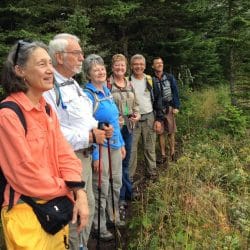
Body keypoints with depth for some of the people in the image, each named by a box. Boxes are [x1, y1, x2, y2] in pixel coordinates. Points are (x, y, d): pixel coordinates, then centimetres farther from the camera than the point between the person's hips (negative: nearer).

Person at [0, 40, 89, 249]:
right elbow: (25, 173, -21)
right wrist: (69, 188, -8)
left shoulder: (47, 110, 7)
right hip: (26, 212, -7)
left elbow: (64, 154, 2)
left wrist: (79, 193, -12)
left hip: (57, 205, 8)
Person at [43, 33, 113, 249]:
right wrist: (89, 137, -21)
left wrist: (99, 128, 1)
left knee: (88, 207, 21)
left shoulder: (74, 84, 14)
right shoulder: (49, 87, -19)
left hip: (85, 155, 10)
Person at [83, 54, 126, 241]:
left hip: (114, 145, 7)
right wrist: (95, 155, -19)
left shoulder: (107, 91, 8)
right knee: (102, 188, 5)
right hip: (100, 147, -7)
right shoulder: (88, 95, -15)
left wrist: (121, 144, 15)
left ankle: (113, 216, 39)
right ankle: (100, 227, 24)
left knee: (116, 183, 19)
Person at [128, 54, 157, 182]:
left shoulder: (150, 80, 4)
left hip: (148, 118, 2)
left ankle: (151, 172, 25)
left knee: (150, 147, 12)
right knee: (131, 148, 0)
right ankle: (129, 175, 10)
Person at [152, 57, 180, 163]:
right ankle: (163, 155, 15)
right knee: (160, 133, 6)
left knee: (171, 132, 6)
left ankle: (172, 153, 20)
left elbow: (175, 92, 1)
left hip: (169, 108, 0)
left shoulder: (170, 77, -1)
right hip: (157, 110, 0)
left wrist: (176, 107, -5)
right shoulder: (151, 80, -3)